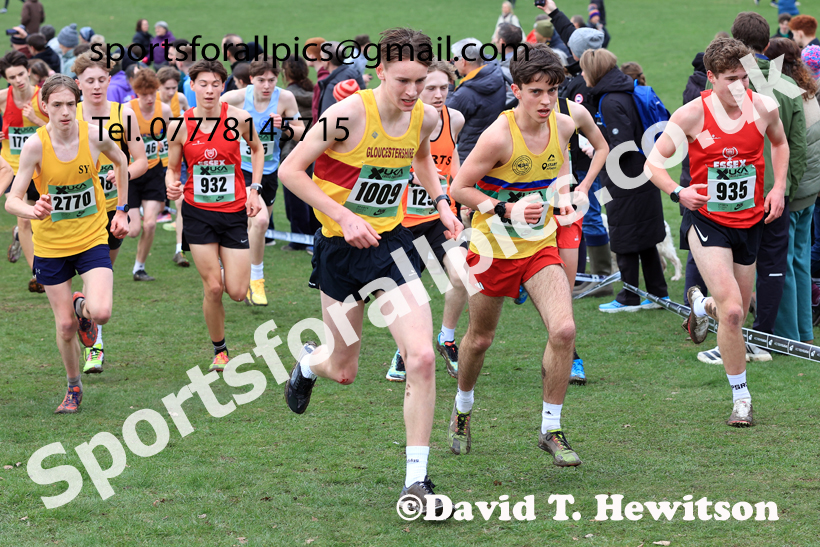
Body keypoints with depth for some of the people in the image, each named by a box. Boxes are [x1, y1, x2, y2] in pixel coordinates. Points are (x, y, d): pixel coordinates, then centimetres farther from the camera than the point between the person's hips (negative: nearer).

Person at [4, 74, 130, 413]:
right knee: (66, 327, 5)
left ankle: (82, 306, 18)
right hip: (51, 245, 0)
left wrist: (121, 211, 11)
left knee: (101, 313, -20)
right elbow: (12, 200, -19)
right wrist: (32, 212, -42)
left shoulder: (94, 135, -13)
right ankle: (74, 388, 31)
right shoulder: (35, 145, -18)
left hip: (92, 239, 0)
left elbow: (121, 161, 10)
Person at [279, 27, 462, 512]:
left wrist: (442, 204, 8)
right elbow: (290, 171, -16)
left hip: (391, 241, 3)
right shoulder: (349, 114, -21)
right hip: (340, 250, -3)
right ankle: (309, 361, 51)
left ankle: (416, 480, -7)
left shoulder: (426, 117, -4)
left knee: (422, 357, -15)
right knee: (345, 372, 11)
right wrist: (343, 216, -23)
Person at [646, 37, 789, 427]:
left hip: (750, 220, 4)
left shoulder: (763, 107, -5)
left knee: (737, 313, 14)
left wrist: (779, 188, 6)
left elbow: (780, 143, 18)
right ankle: (740, 397, -3)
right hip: (707, 220, -4)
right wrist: (678, 192, -24)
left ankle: (702, 305, 51)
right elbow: (653, 161, -7)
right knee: (732, 311, -18)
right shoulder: (692, 114, -14)